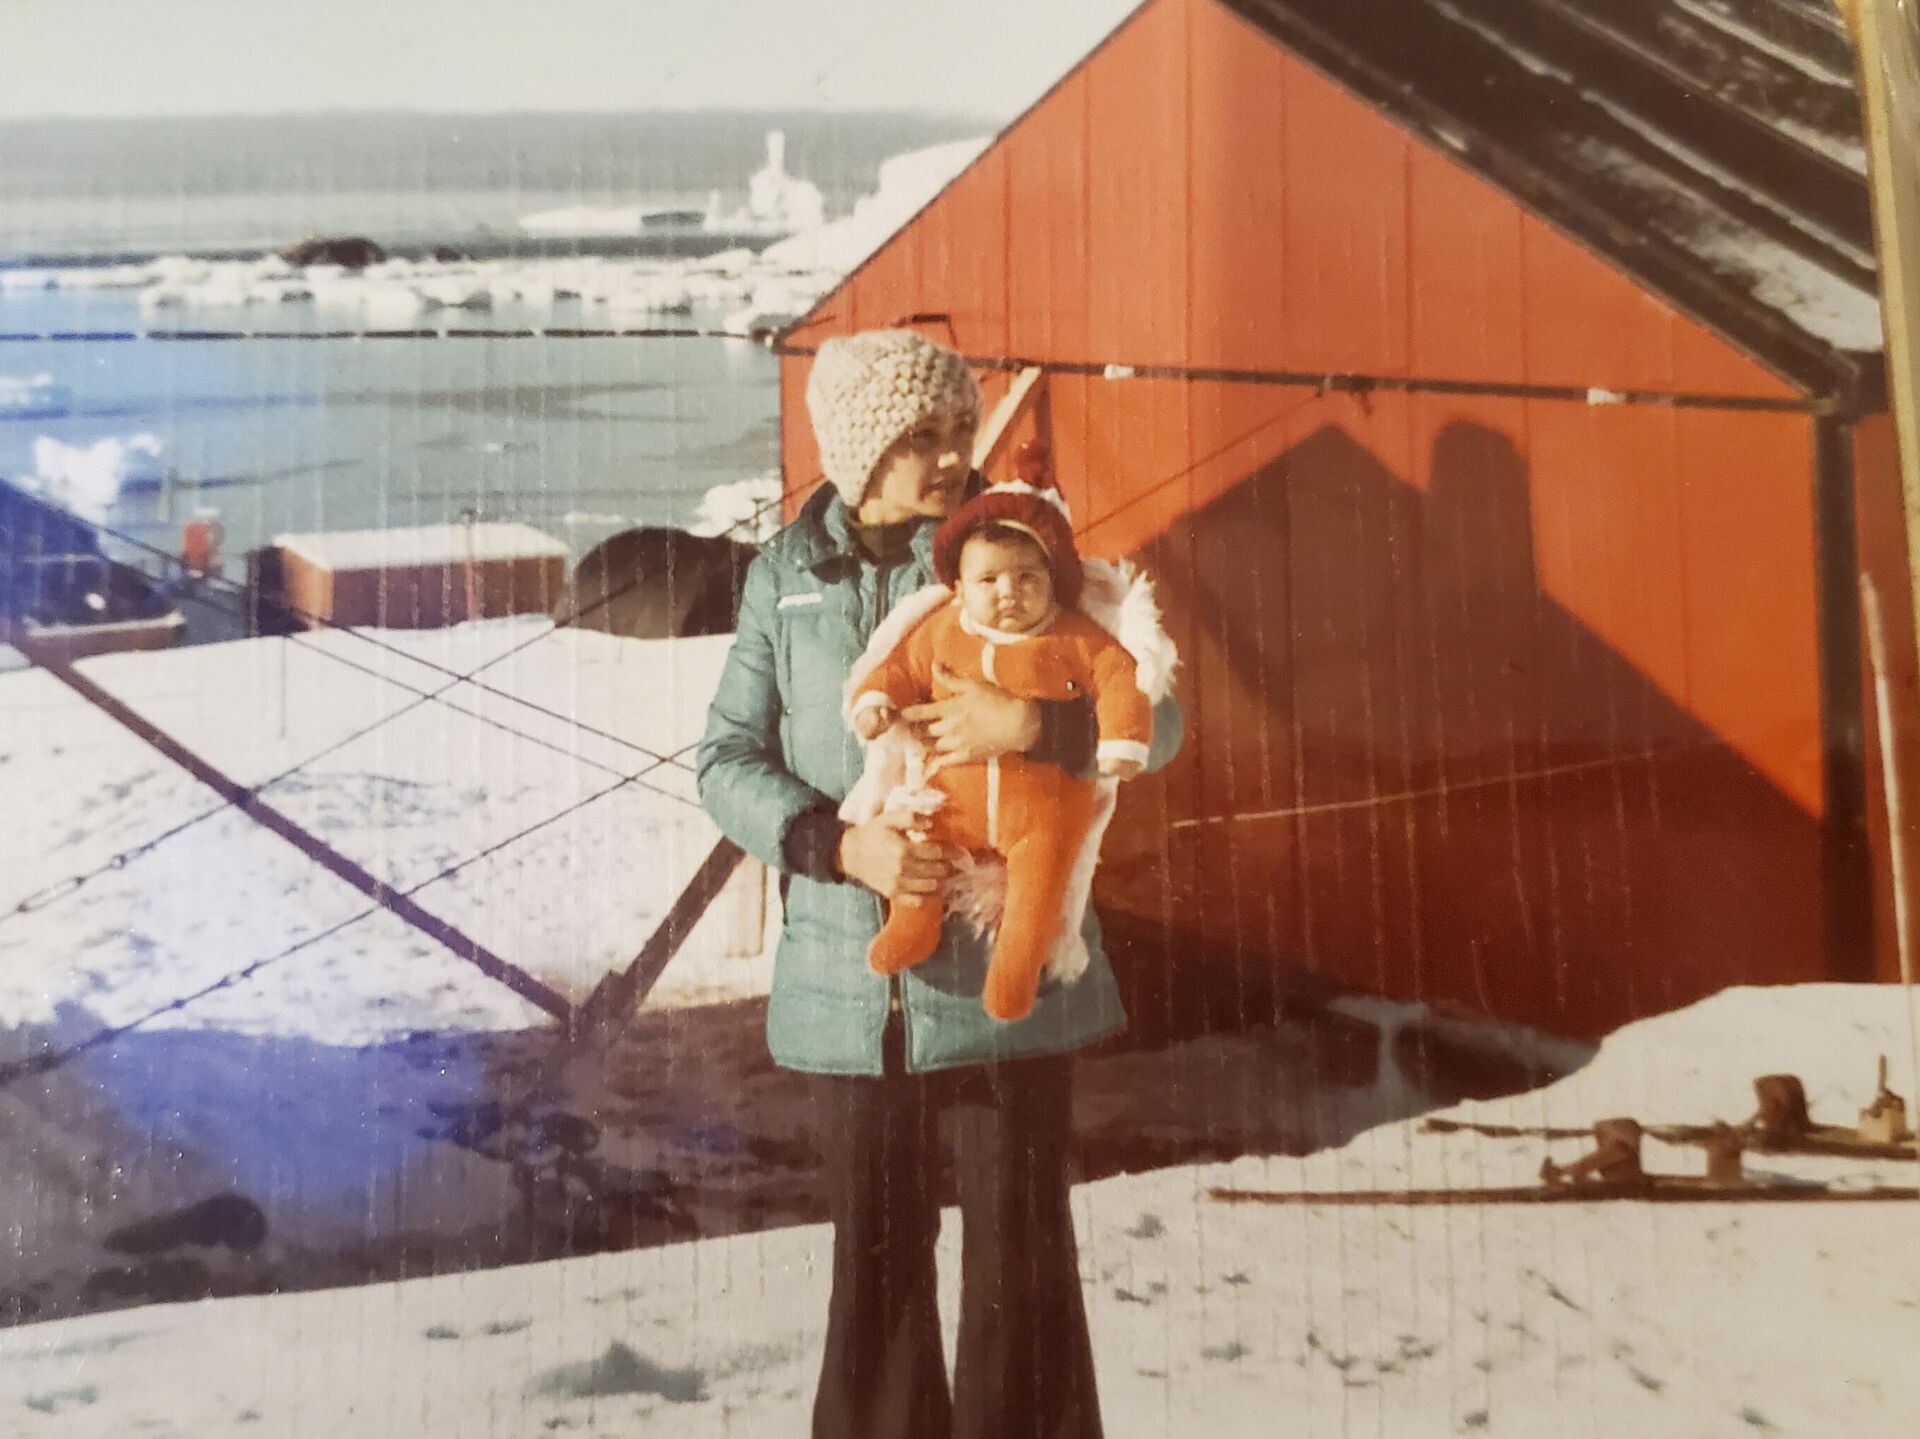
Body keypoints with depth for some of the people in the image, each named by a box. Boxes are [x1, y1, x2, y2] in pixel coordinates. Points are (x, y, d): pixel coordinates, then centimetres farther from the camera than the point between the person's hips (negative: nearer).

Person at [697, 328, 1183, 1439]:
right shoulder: (785, 576, 3)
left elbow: (1155, 722, -2)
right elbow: (728, 762, 1)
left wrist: (1034, 724, -22)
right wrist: (841, 843, -17)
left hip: (1008, 964, -1)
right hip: (852, 978, 2)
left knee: (1021, 1251, 7)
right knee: (876, 1252, 13)